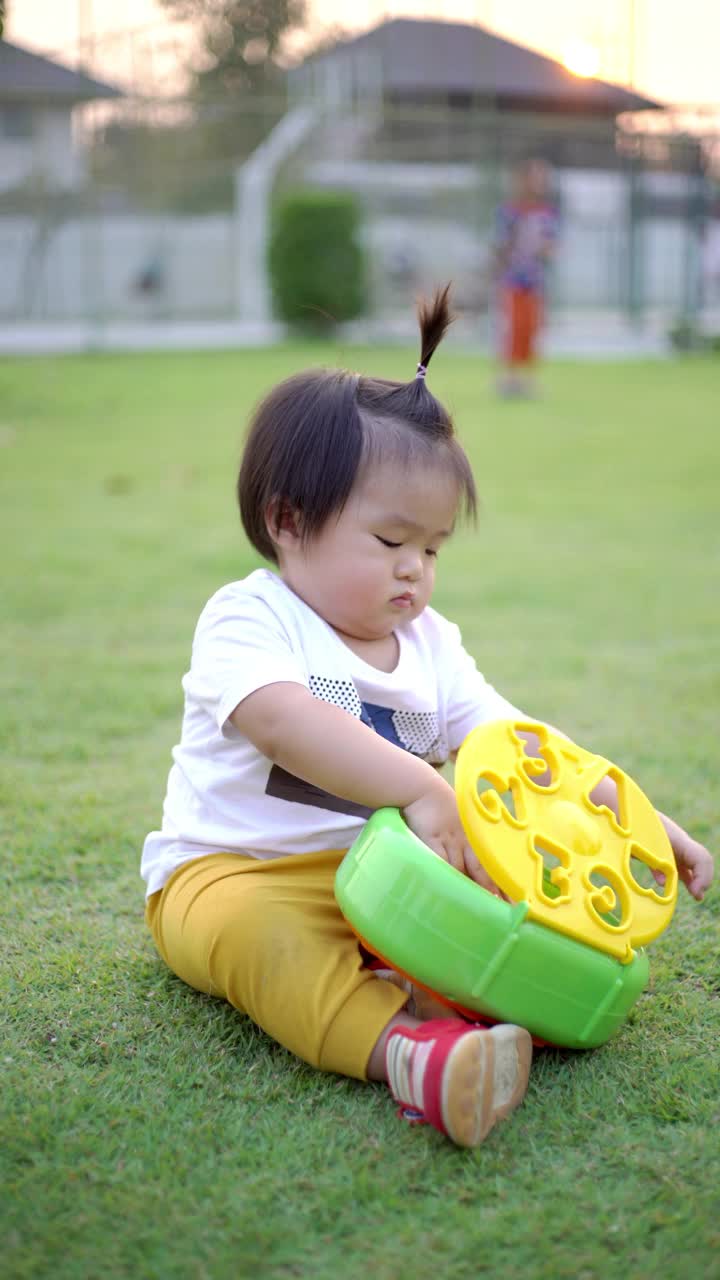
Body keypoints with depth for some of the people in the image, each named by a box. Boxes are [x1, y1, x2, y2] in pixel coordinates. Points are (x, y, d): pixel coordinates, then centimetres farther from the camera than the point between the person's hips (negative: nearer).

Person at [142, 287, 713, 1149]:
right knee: (253, 929, -38)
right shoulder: (247, 618, -11)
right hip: (229, 871, -6)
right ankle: (401, 1048, -58)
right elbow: (284, 721, -32)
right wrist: (421, 788, -43)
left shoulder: (430, 647, 10)